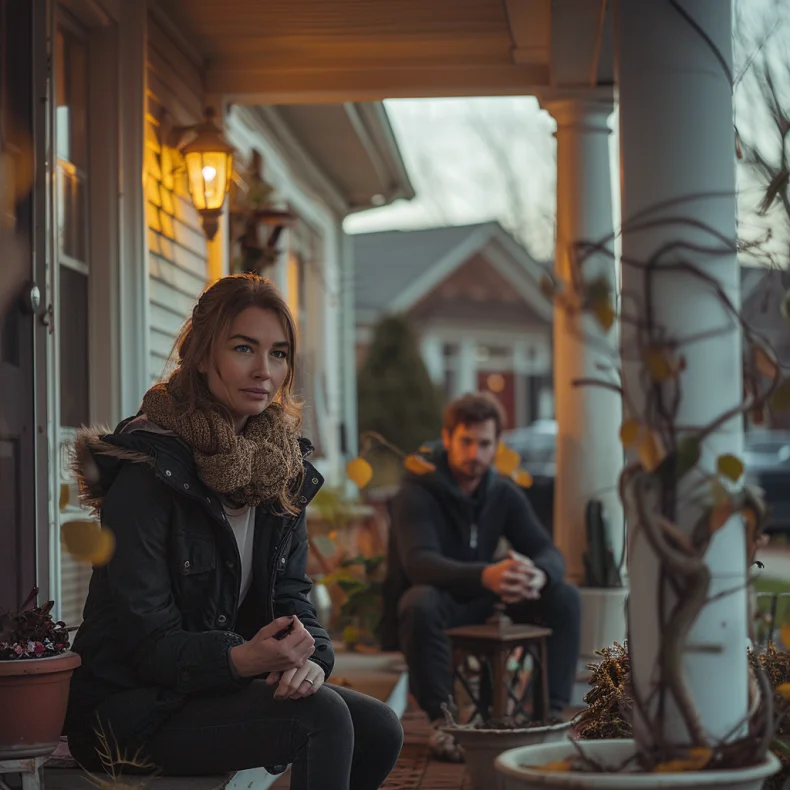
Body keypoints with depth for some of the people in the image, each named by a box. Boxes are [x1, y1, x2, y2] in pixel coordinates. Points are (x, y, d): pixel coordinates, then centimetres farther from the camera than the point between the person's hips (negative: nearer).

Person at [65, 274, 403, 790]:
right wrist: (241, 658, -37)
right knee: (321, 718, -25)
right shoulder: (149, 471, -18)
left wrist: (308, 656, -19)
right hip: (133, 708, -7)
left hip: (226, 685, 8)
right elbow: (145, 640, -20)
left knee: (378, 730, -8)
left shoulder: (283, 466, 6)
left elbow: (291, 592, 4)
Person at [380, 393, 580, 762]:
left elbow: (548, 551, -6)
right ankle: (442, 719, -26)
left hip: (482, 606, 5)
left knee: (564, 597, -14)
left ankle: (552, 712, -12)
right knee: (421, 602, -40)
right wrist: (484, 575, -52)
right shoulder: (417, 493, -16)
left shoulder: (504, 493, 1)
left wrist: (539, 575, -35)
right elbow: (419, 562, -33)